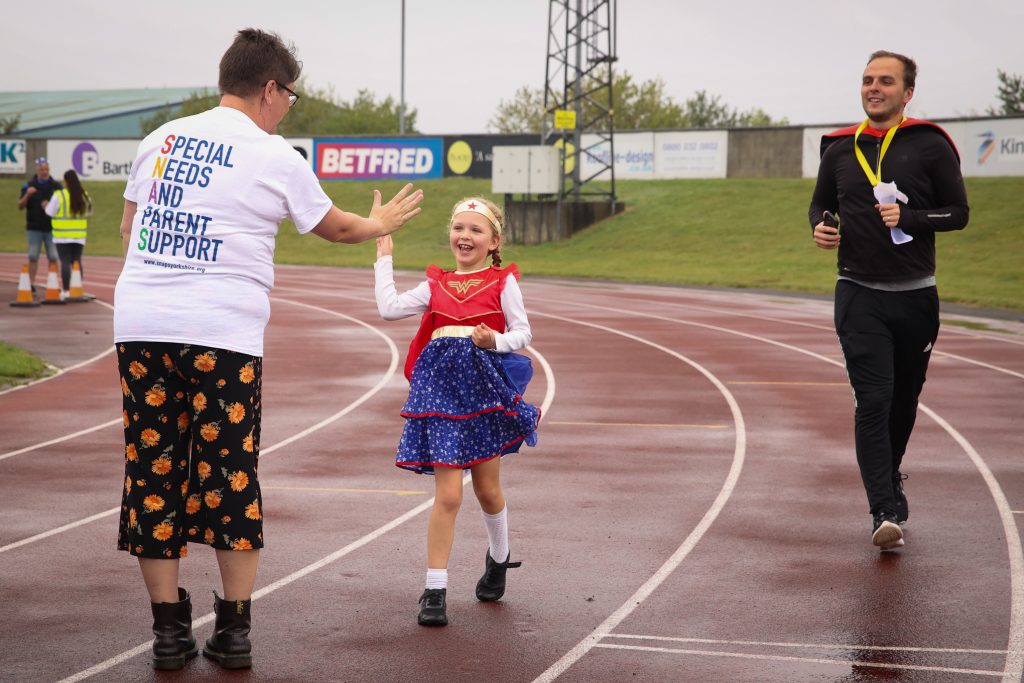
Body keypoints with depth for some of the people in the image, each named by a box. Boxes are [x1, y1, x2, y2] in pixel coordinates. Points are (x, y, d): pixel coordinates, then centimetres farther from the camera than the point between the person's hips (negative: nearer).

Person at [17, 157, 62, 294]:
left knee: (53, 257, 0)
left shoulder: (56, 186, 4)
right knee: (33, 257, 0)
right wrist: (27, 195, -17)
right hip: (34, 229, 0)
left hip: (52, 228, 0)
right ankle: (31, 284, 4)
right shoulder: (29, 186, 3)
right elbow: (20, 206, 1)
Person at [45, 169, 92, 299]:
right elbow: (89, 212, 13)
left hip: (63, 235, -4)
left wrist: (46, 205, 15)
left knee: (65, 262, -3)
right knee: (77, 261, 10)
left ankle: (66, 290, -5)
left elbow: (50, 212, -5)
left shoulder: (59, 196, -11)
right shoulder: (84, 196, 4)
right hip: (79, 235, 4)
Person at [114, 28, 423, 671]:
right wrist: (379, 224, 36)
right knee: (230, 475, 6)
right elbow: (336, 227, 15)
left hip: (140, 324, 4)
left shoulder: (162, 138, 12)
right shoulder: (277, 158, 1)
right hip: (223, 332, -4)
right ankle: (234, 630, 10)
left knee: (153, 472, 7)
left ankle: (170, 631, 11)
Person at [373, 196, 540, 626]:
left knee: (487, 487, 13)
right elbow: (389, 309, 0)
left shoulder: (502, 282, 4)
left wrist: (496, 341, -20)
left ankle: (499, 556, 43)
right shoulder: (436, 285, 11)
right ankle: (435, 590, -4)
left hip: (485, 383, 0)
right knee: (447, 494, -8)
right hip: (441, 387, 1)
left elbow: (523, 332, 1)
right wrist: (384, 259, 8)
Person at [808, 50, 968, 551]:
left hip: (916, 296, 0)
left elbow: (958, 212, -1)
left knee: (904, 400, 14)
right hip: (858, 297, 0)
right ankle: (885, 512, -15)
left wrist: (909, 218, -17)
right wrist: (820, 226, -2)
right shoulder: (840, 149, 7)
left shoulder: (930, 146, -1)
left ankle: (889, 478, 39)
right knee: (872, 401, -12)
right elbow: (820, 203, 20)